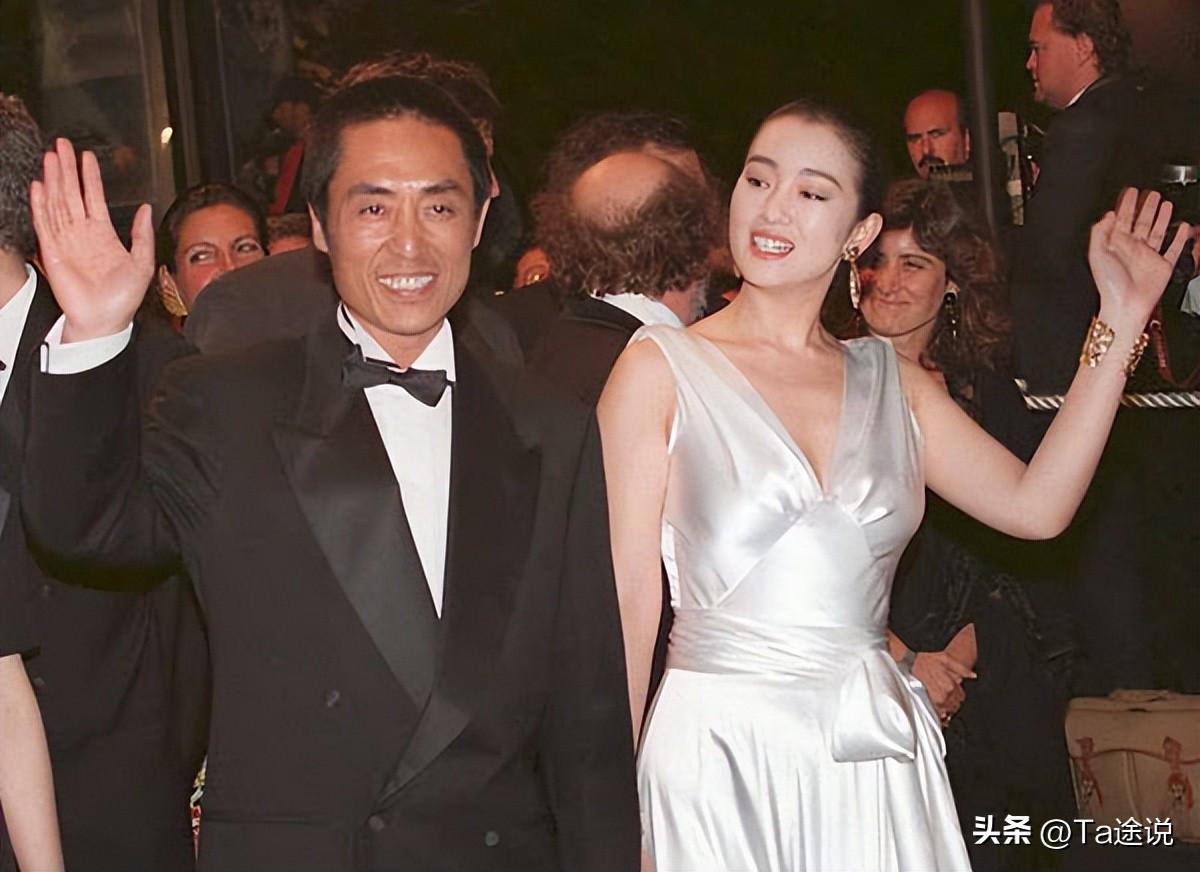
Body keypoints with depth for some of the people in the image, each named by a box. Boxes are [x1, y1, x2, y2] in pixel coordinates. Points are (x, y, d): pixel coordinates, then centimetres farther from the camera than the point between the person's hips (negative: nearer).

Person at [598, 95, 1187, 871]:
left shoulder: (887, 379, 10)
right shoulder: (660, 368, -2)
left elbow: (1035, 504, -1)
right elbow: (628, 600, -5)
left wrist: (1121, 317, 0)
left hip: (878, 757, 4)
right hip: (719, 755, -3)